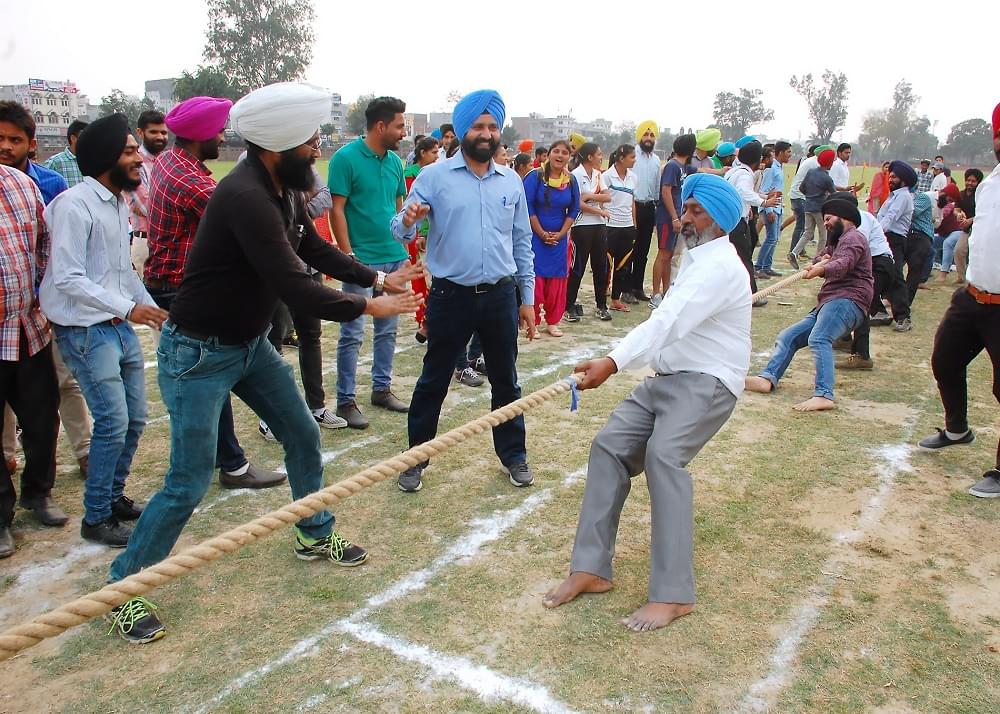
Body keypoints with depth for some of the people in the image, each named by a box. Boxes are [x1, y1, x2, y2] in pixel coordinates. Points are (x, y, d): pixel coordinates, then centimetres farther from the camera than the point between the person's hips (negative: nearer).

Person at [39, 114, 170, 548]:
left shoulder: (119, 203, 10)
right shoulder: (74, 205, -16)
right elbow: (67, 279, -20)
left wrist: (152, 307, 14)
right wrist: (128, 308, -21)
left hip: (121, 326, 8)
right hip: (86, 330, -8)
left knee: (135, 419, 12)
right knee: (114, 423, -7)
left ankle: (114, 497, 30)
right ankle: (97, 518, 10)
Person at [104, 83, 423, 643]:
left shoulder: (286, 191, -1)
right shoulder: (245, 197, -30)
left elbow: (317, 250, 13)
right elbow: (296, 289, -33)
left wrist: (378, 277, 3)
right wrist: (367, 307, -20)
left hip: (251, 343, 9)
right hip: (199, 353, -9)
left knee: (304, 436, 15)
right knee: (189, 483, -4)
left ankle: (316, 535, 37)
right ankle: (124, 588, 16)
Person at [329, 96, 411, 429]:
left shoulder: (395, 161, 9)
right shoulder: (346, 158, -9)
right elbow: (337, 210, -10)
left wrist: (404, 247, 11)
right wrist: (349, 256, -14)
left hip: (395, 257, 7)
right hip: (362, 260, -6)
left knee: (387, 330, 14)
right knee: (353, 333, -1)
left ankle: (382, 388, 28)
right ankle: (346, 401, 9)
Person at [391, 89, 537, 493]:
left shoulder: (511, 182, 6)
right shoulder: (434, 177, -4)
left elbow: (522, 243, 12)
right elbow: (400, 231, -8)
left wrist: (527, 299, 9)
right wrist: (408, 222, -33)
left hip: (501, 297, 3)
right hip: (451, 296, -3)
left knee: (506, 381, 14)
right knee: (433, 381, 9)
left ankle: (513, 455, 31)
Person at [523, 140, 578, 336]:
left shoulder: (571, 180, 3)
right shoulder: (536, 176, -9)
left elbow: (574, 209, 7)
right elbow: (527, 207, -10)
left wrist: (560, 234, -3)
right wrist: (542, 233, -11)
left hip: (559, 238, 4)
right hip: (535, 235, -4)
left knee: (557, 280, 6)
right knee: (535, 278, -4)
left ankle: (552, 322, 17)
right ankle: (533, 322, 7)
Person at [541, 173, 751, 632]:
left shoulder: (720, 266, -15)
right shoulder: (696, 258, 17)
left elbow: (669, 321, -29)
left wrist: (614, 363, -38)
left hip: (707, 383, -9)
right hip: (668, 378, 9)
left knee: (663, 454, -32)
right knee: (610, 445, -7)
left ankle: (673, 593, -27)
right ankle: (591, 568, -4)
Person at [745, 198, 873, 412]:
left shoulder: (853, 237, 0)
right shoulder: (838, 241, 33)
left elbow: (844, 264, -21)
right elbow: (818, 262, 22)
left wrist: (822, 269, -41)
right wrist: (822, 260, -2)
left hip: (846, 300, -10)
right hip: (829, 303, 10)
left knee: (819, 339, -32)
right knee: (788, 336, 1)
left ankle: (824, 396, -45)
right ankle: (768, 378, -15)